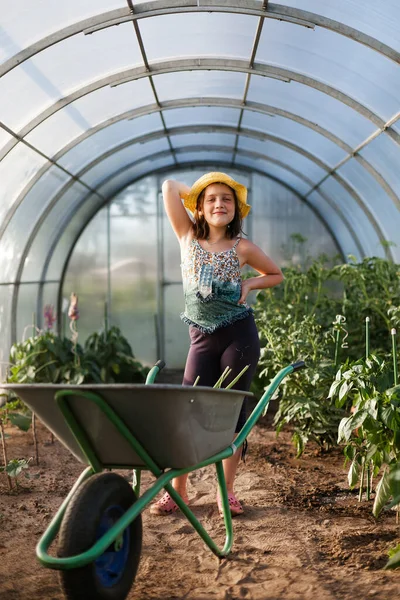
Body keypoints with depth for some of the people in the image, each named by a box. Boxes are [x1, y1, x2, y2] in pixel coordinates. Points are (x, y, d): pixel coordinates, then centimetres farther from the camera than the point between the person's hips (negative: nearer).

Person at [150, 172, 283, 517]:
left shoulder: (243, 248, 0)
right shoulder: (188, 237, 3)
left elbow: (276, 275, 14)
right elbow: (170, 187, 3)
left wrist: (249, 285, -3)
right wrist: (199, 192, 12)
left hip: (240, 336, -1)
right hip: (202, 339, 1)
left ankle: (227, 490, 13)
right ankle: (177, 490, 6)